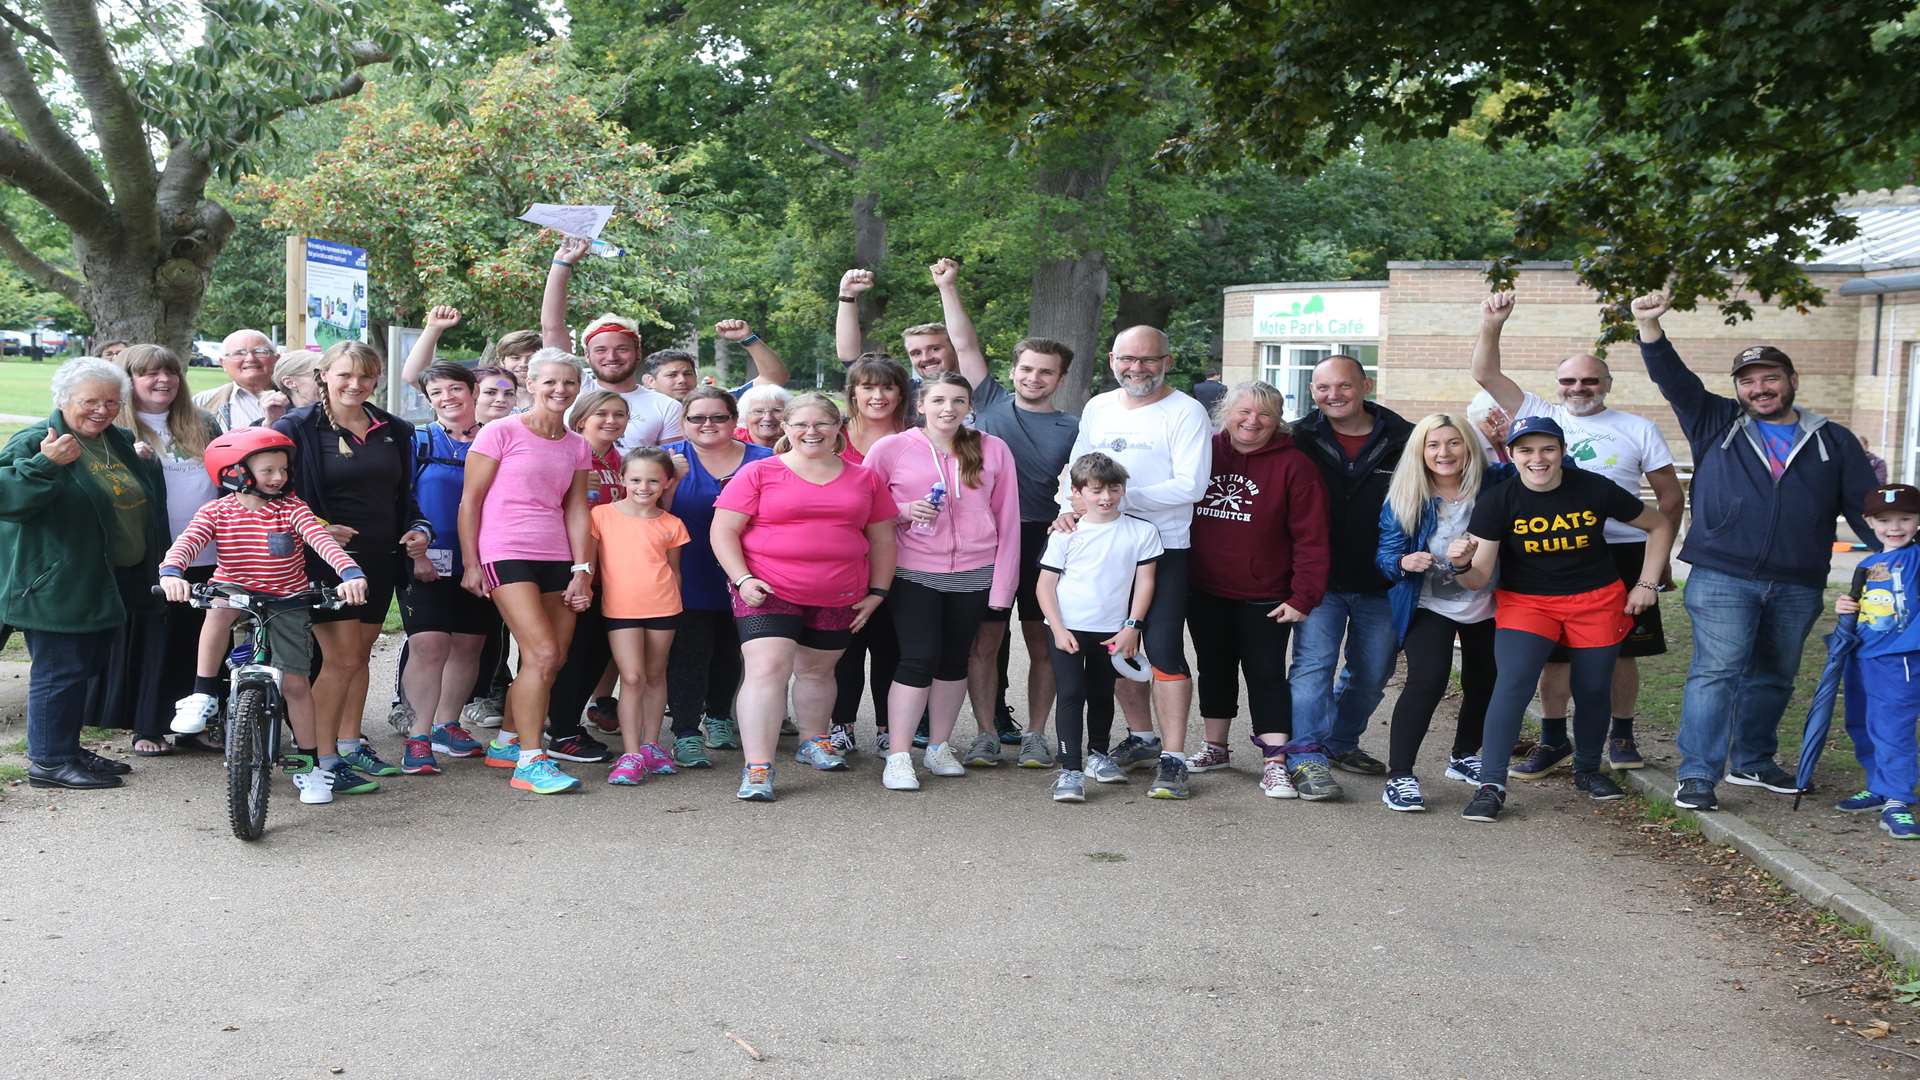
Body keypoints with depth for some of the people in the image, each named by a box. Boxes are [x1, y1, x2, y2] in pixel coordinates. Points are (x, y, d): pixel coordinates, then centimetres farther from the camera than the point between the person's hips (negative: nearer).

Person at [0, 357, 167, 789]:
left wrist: (147, 464, 13)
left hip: (114, 585, 9)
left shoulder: (118, 442, 15)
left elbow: (143, 501, 32)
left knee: (88, 668, 16)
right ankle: (48, 760, 4)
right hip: (58, 586, -9)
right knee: (60, 670, -5)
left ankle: (67, 747, 29)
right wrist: (44, 464, -35)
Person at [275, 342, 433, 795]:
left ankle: (350, 744, 27)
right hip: (327, 556, -6)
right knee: (341, 657, -10)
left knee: (360, 653, 15)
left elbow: (404, 494, 20)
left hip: (379, 558, 6)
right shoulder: (298, 428, -6)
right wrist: (315, 529, -19)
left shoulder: (394, 431, 12)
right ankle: (321, 762, -4)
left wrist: (418, 530, 2)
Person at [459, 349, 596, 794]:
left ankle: (506, 742, 26)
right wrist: (471, 564, -5)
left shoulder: (577, 447, 12)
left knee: (554, 659, 6)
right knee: (543, 653, -16)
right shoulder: (501, 433, -4)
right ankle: (529, 761, -9)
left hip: (556, 557, 6)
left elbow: (576, 510, 11)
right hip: (507, 553, -6)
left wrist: (582, 570, 3)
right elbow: (470, 501, -3)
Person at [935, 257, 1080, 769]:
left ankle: (1035, 735, 15)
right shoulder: (991, 403, 7)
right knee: (985, 641, 2)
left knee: (1042, 643, 6)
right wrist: (948, 288, 2)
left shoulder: (1072, 429, 6)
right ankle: (987, 734, 10)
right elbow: (966, 346, 5)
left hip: (1044, 543, 0)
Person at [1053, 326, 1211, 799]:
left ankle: (1173, 759, -7)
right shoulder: (1097, 408, 12)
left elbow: (1190, 485, -16)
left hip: (1165, 548, -6)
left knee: (1163, 649, -12)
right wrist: (1070, 508, -5)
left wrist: (1121, 496, -19)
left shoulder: (1186, 412, -7)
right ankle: (1141, 737, 30)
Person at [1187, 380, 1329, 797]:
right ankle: (1214, 747, 31)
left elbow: (1311, 538, -11)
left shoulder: (1293, 465, -9)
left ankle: (1275, 763, 0)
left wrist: (1302, 597, -15)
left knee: (1267, 674, -2)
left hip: (1264, 598, -4)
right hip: (1204, 592, 4)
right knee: (1214, 669, 16)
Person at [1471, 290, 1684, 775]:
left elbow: (1670, 495, 8)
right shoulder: (1540, 417, 6)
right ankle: (1553, 740, 17)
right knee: (1552, 652, 5)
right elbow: (1486, 374, 1)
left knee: (1620, 651, 7)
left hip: (1621, 554, 0)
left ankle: (1622, 735, 23)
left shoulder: (1638, 429, 5)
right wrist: (1491, 326, -12)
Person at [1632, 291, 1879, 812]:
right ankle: (1698, 775, -10)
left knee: (1773, 677, 13)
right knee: (1717, 670, -11)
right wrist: (1650, 328, -19)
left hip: (1798, 587, 3)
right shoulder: (1716, 424, 7)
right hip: (1722, 578, -3)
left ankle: (1752, 763, 30)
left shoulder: (1834, 442, 11)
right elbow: (1673, 379, -3)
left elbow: (1867, 509, 10)